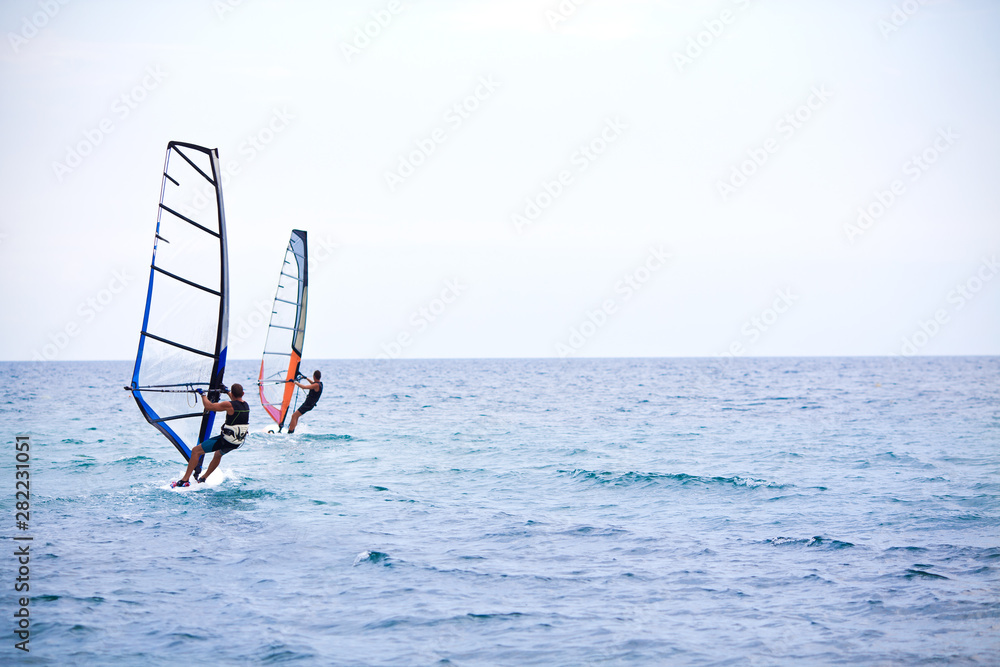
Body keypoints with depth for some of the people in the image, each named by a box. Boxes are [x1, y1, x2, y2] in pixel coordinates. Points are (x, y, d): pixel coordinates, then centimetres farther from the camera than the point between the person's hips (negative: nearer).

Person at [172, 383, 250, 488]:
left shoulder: (229, 405, -19)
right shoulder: (246, 405, 4)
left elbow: (208, 406, -13)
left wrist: (203, 395, 3)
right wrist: (228, 392, 42)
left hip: (226, 440, -8)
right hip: (238, 443, 8)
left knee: (196, 451, 0)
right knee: (218, 454, 38)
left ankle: (185, 480, -4)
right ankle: (204, 478, 47)